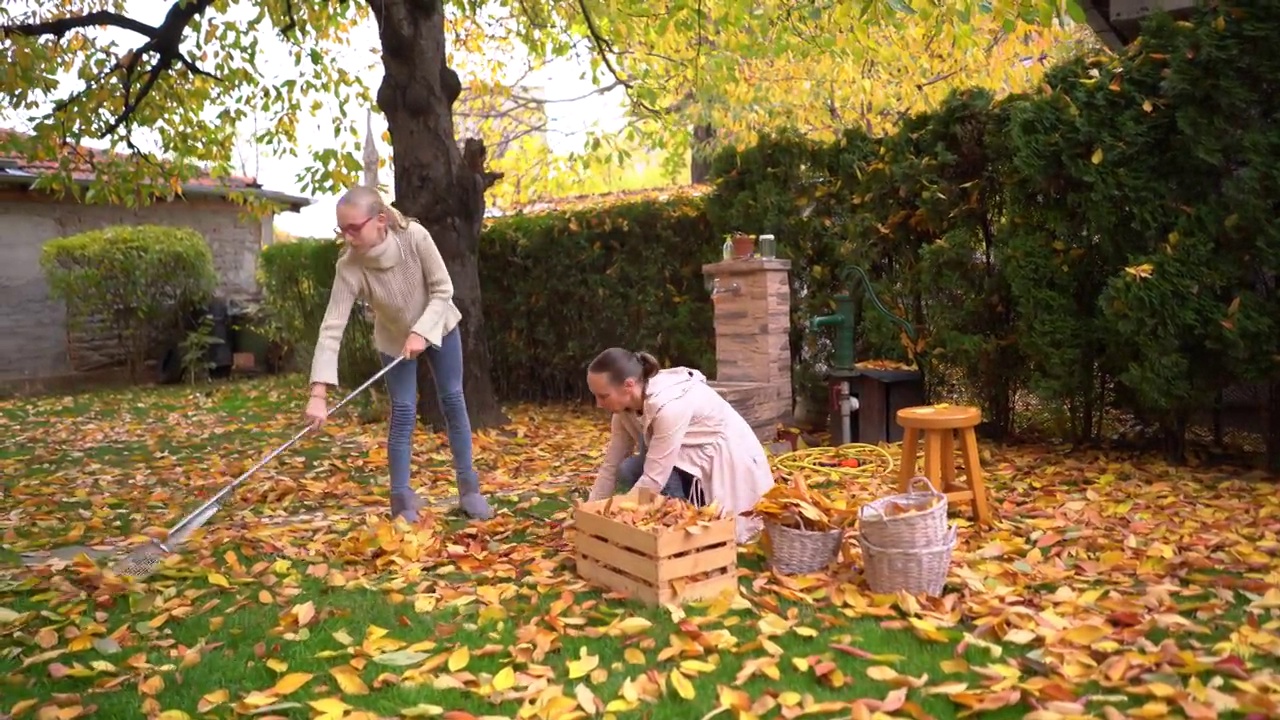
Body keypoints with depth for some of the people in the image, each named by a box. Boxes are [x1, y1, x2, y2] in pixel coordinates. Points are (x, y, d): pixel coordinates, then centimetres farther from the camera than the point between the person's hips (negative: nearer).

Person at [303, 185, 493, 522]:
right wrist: (318, 393, -42)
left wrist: (422, 332, -34)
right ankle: (403, 501, 8)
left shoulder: (415, 236, -33)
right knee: (403, 414, -5)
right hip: (394, 340, 0)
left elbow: (443, 290, -22)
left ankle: (469, 489, 19)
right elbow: (332, 327, -35)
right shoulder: (349, 267, -31)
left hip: (438, 327, 1)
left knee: (453, 401, 6)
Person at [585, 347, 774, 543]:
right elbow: (611, 465, -4)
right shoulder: (627, 406, -10)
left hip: (731, 462, -8)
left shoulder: (669, 405, -34)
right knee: (628, 472, -12)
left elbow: (653, 479, -32)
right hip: (692, 458, 8)